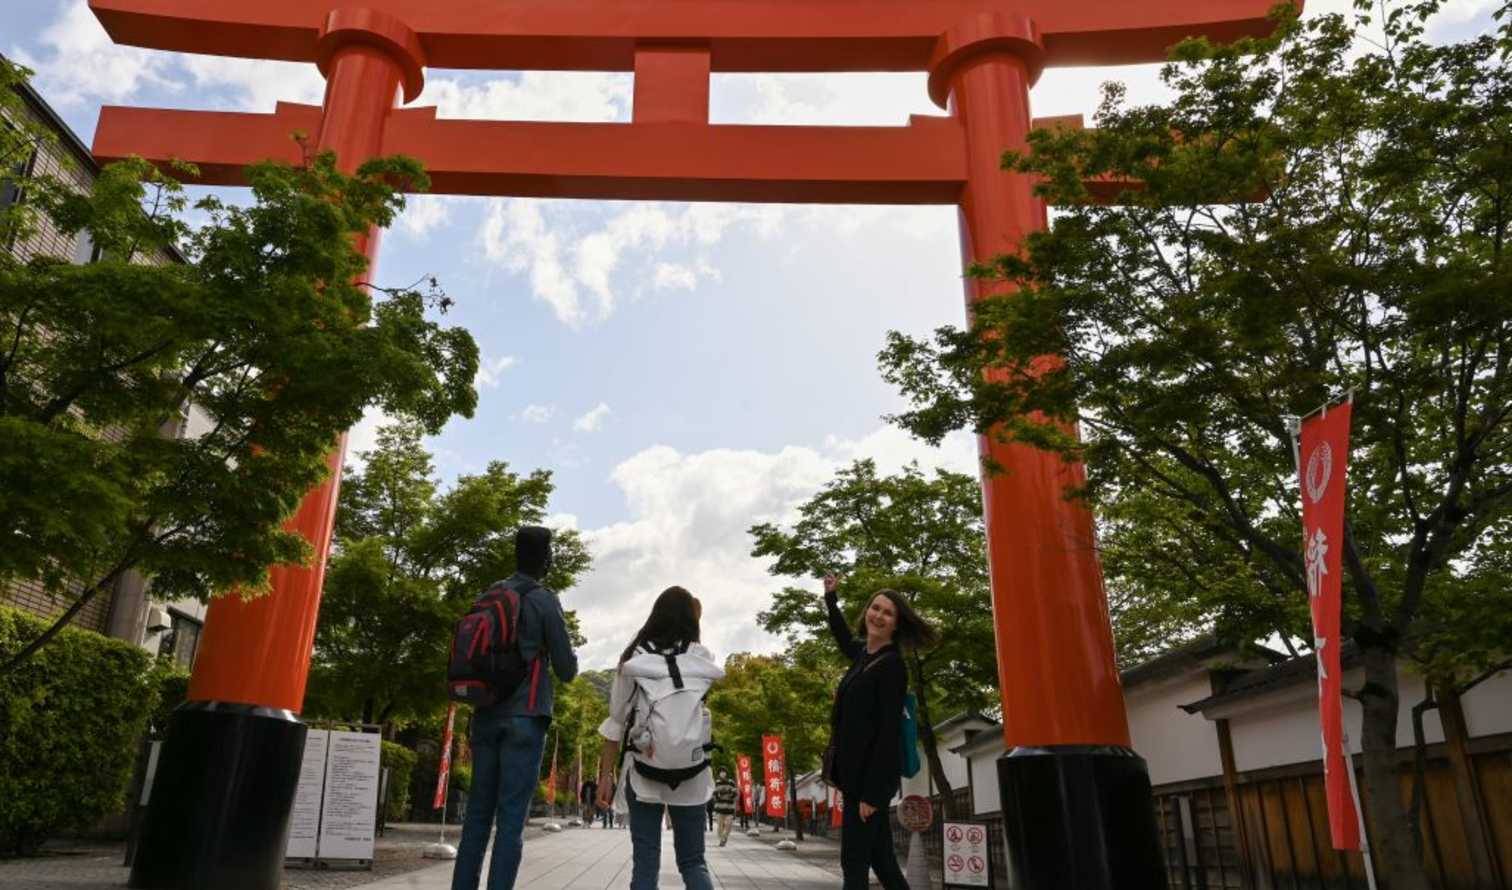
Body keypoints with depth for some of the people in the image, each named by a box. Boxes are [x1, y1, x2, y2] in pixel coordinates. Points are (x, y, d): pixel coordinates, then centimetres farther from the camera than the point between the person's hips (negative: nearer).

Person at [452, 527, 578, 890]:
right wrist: (556, 657, 18)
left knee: (478, 813, 9)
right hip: (524, 718, -5)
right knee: (511, 818, -4)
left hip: (486, 716, 6)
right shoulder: (544, 600, -5)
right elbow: (567, 671, -2)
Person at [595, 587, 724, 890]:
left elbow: (616, 723, -1)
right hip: (690, 775, 1)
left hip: (643, 772, -1)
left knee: (645, 863, 6)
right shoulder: (701, 658, 1)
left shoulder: (634, 660, -1)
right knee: (693, 862, 11)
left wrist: (606, 775, 5)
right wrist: (694, 621, 23)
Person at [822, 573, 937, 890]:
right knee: (881, 859, 12)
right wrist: (831, 598, 41)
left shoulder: (892, 666, -13)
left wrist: (871, 792, -21)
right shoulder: (863, 653, 10)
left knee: (854, 862, -5)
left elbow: (888, 731, -18)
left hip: (872, 776, -8)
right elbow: (844, 638, 36)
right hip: (858, 772, 8)